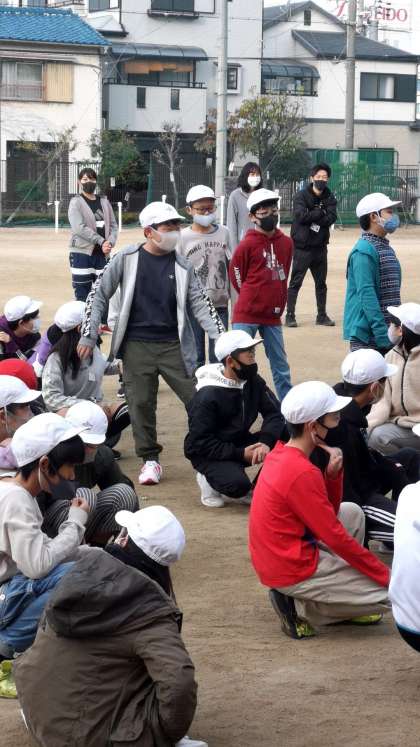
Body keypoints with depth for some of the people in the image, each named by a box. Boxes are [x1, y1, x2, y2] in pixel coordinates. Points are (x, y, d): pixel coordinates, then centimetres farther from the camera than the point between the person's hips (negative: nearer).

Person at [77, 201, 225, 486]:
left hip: (174, 345, 1)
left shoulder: (182, 266, 4)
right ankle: (150, 460, 16)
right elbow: (99, 295, 4)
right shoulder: (127, 259, 0)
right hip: (136, 345, -1)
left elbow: (200, 304, 4)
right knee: (141, 404, 1)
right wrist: (88, 336, 1)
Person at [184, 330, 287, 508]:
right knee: (238, 485, -33)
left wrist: (266, 441, -28)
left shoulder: (253, 382, -4)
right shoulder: (207, 396, -23)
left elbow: (274, 413, -7)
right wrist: (241, 454, -28)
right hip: (209, 453, -6)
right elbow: (200, 442, -23)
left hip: (240, 443, 6)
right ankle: (208, 478, -1)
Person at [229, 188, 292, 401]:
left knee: (281, 366, 11)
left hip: (273, 315, 5)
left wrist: (279, 305, 14)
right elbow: (236, 275, -1)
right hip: (246, 315, -5)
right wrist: (251, 298, 6)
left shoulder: (286, 243, 5)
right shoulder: (248, 244, -10)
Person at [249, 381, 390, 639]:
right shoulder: (303, 473, -24)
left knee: (352, 513, 23)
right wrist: (385, 575, -11)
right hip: (292, 573, -9)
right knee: (390, 594, -4)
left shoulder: (281, 453, 5)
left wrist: (333, 473, -7)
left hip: (273, 558, 9)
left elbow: (329, 513, 12)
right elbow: (336, 538, -19)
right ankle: (300, 608, -2)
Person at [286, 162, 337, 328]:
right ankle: (290, 315, 2)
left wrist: (312, 217, -16)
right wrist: (321, 213, -11)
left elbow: (331, 218, -8)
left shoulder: (330, 198, 6)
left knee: (321, 282, 12)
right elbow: (301, 215, -19)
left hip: (320, 246, 5)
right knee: (296, 282, -2)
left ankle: (322, 315, 21)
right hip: (302, 246, -4)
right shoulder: (301, 196, -6)